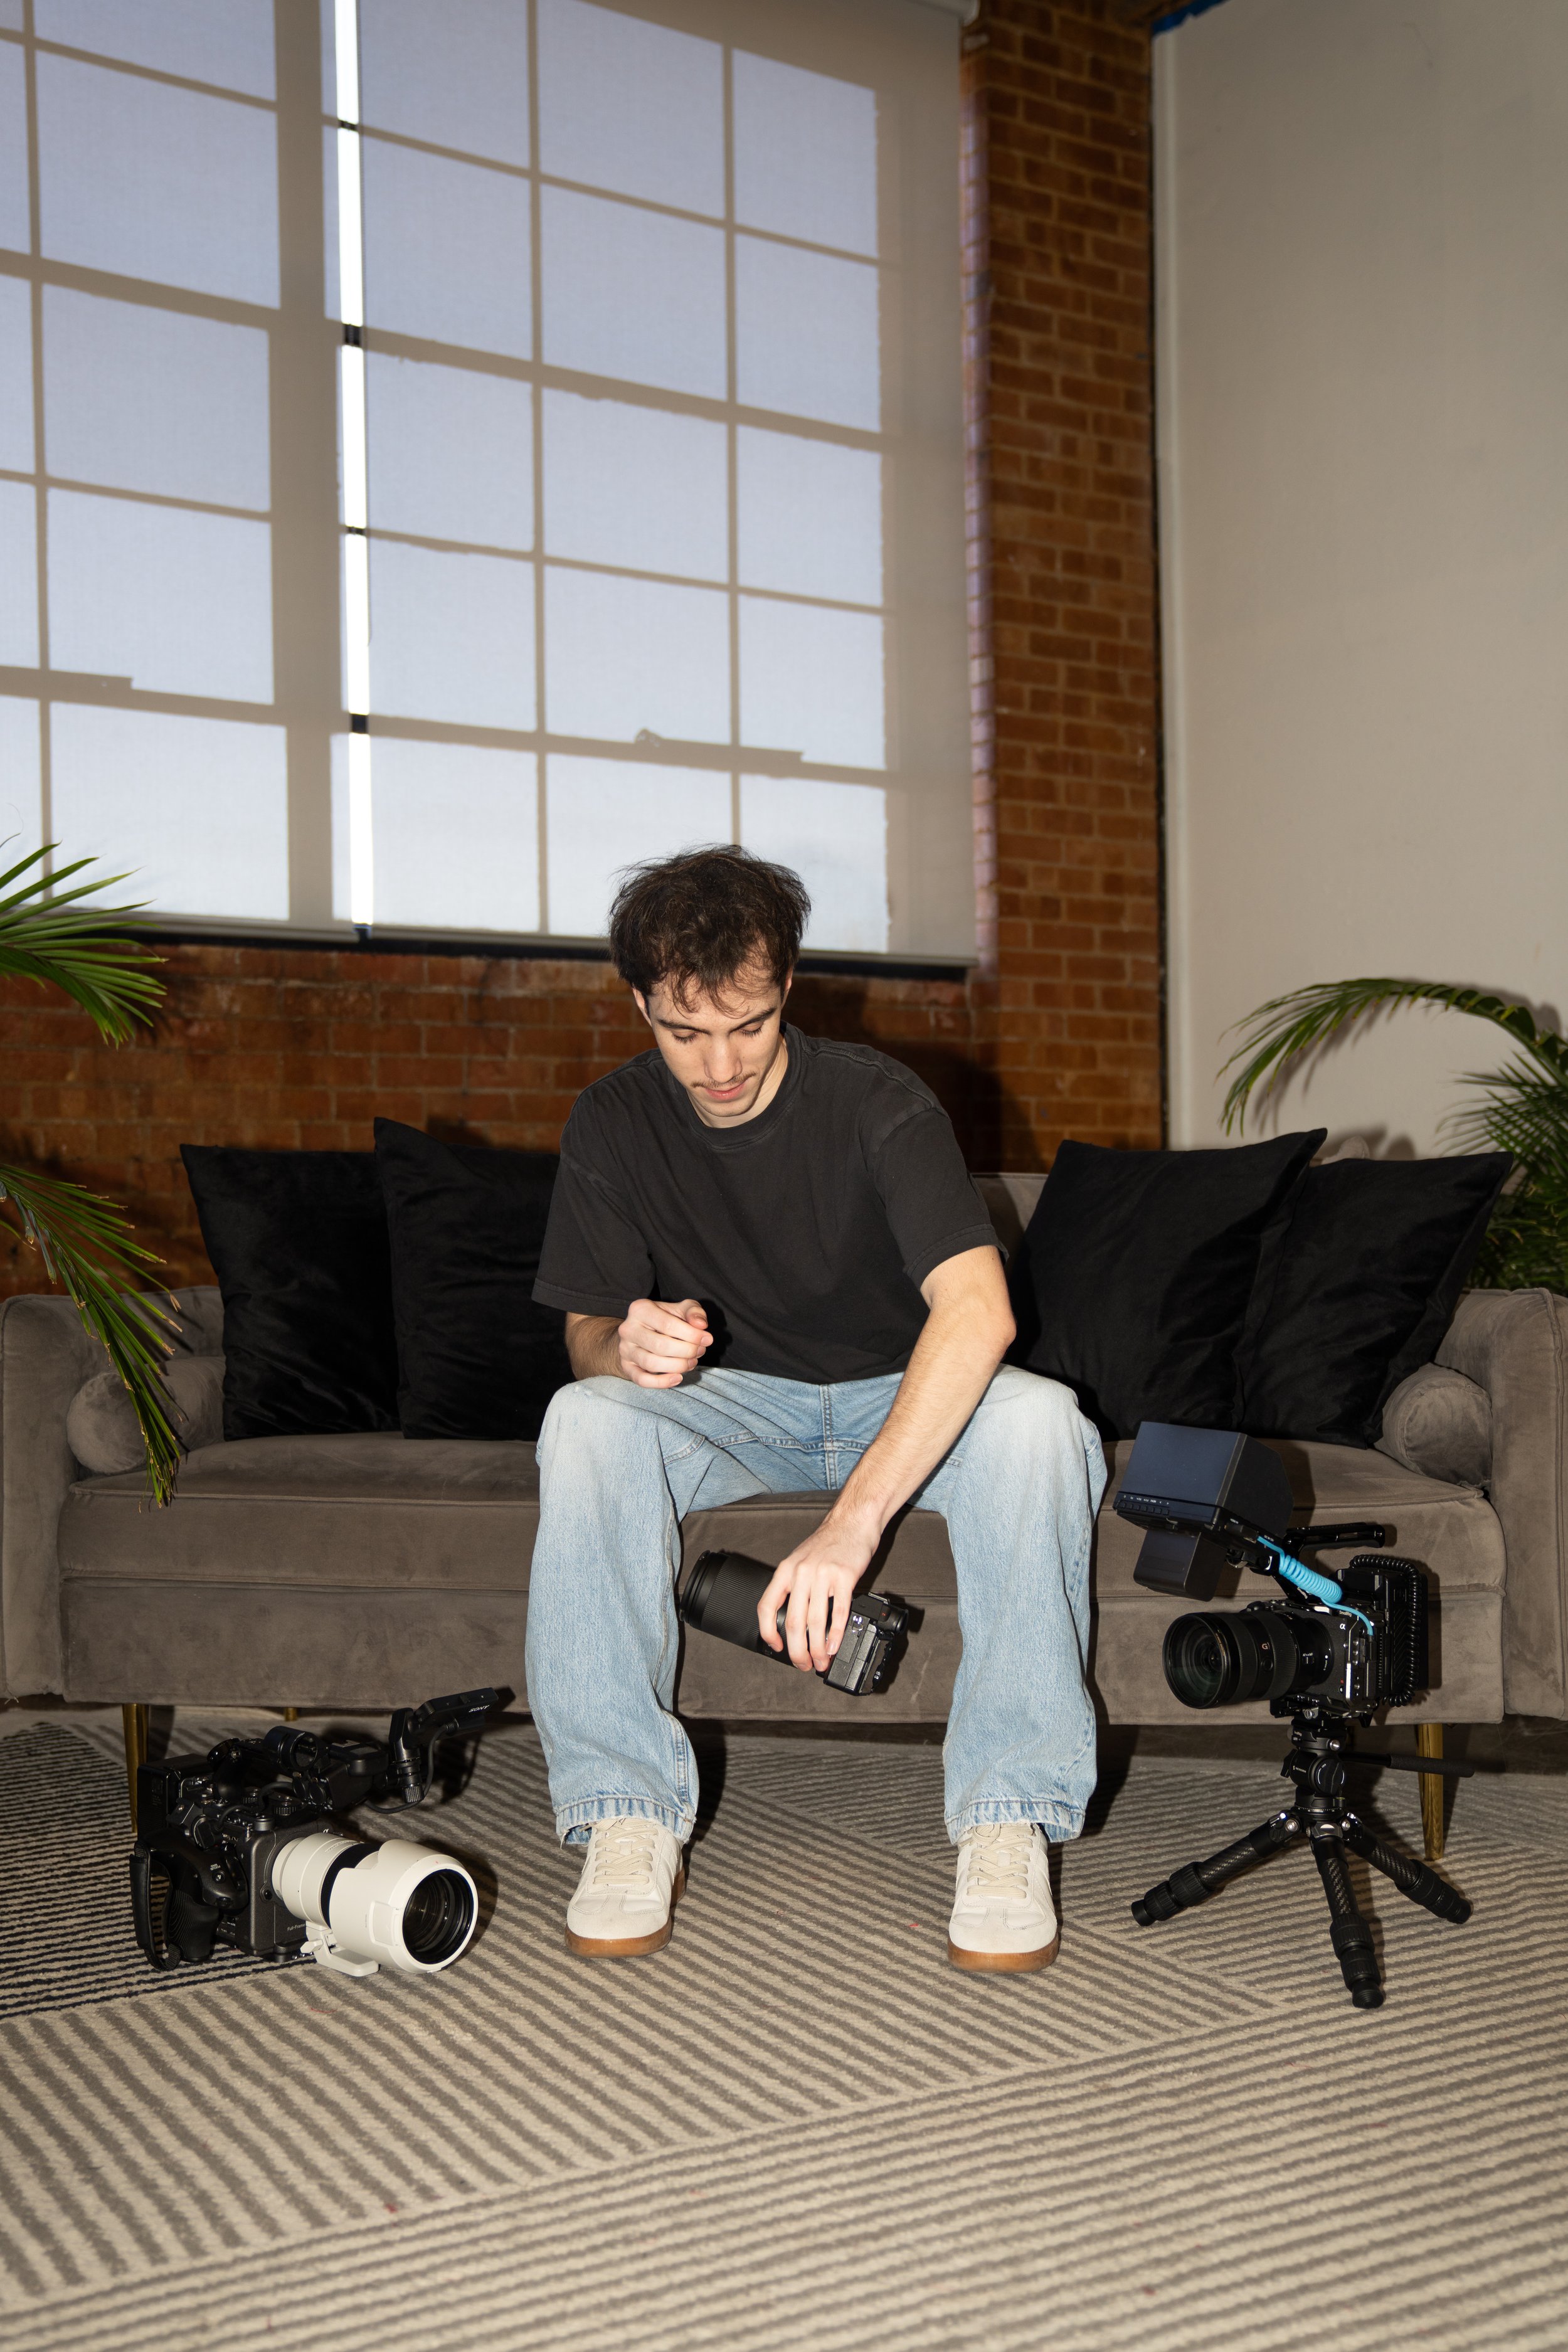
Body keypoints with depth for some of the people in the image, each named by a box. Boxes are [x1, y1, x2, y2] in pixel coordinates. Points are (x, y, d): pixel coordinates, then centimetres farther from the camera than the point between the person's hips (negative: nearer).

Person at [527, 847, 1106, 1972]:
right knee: (585, 1421, -30)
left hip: (905, 1400, -2)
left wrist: (853, 1520, -49)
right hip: (735, 1405, 2)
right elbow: (589, 1333, -6)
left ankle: (1008, 1817, -27)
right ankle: (628, 1814, -25)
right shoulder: (612, 1127, -10)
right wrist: (626, 1348, -34)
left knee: (1037, 1417, -34)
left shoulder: (877, 1102, -22)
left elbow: (978, 1309, -37)